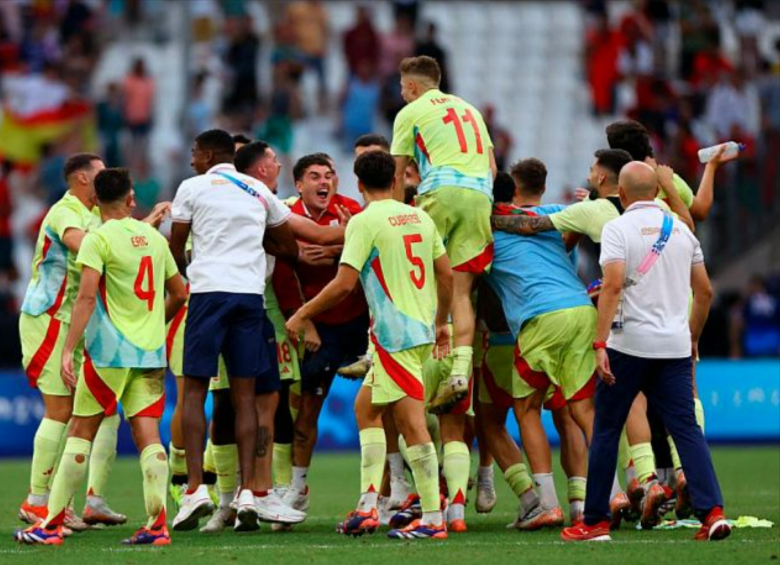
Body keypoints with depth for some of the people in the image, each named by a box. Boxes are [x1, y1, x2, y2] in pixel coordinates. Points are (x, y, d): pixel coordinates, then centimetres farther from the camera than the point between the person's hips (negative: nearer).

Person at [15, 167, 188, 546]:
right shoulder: (154, 237, 10)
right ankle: (157, 524, -9)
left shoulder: (98, 239, -7)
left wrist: (69, 350, -18)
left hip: (110, 351, -4)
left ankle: (52, 525, 3)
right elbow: (179, 293, 18)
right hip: (151, 350, 5)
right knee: (147, 433, 1)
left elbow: (86, 297, -17)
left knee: (80, 432, 2)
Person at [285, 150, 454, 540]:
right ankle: (367, 507, 11)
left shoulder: (365, 221, -10)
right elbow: (446, 275, 14)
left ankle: (433, 519, -8)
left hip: (394, 333, -8)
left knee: (411, 423, -7)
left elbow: (344, 284, -15)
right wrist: (441, 322, 27)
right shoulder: (420, 218, 11)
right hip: (421, 329, 8)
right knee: (365, 406, 17)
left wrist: (302, 315, -4)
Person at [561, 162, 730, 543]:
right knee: (686, 429, 3)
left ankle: (596, 522, 8)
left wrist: (601, 344, -18)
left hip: (630, 343, -4)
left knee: (605, 430, 6)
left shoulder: (618, 228, -5)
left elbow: (613, 286, -16)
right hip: (675, 347, 4)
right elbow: (705, 291, 14)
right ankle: (712, 510, -12)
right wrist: (693, 337, 26)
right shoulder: (682, 230, 12)